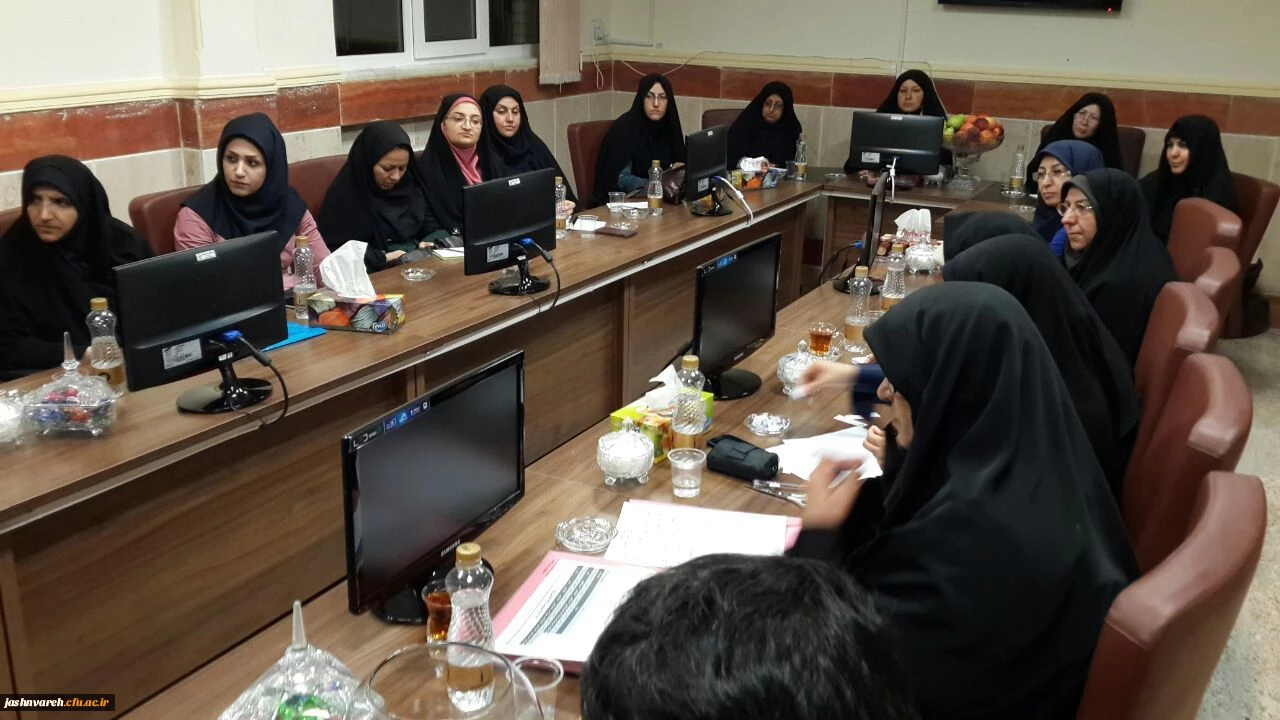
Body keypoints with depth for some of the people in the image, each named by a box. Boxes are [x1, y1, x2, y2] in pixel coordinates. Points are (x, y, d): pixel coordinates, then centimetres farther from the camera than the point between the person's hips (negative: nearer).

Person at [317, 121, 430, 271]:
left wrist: (424, 245, -3)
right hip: (374, 273, -5)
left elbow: (428, 228, 18)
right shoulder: (344, 195, -7)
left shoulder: (412, 186, 8)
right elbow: (332, 251, -9)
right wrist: (382, 259, -17)